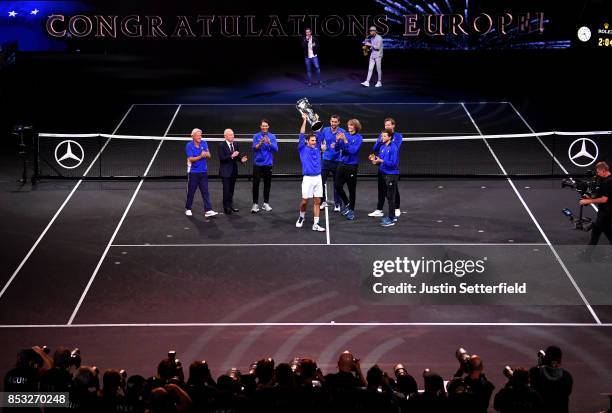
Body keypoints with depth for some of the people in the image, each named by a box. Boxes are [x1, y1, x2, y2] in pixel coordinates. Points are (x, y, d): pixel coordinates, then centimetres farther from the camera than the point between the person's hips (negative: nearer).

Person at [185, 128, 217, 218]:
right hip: (193, 172, -3)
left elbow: (209, 156, 3)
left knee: (205, 192, -3)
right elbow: (191, 159, -16)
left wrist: (206, 154, -21)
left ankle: (208, 210, -7)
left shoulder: (204, 143, 3)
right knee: (191, 191, 6)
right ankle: (188, 209, 22)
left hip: (203, 172, 3)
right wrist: (200, 156, -30)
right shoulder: (189, 145, -9)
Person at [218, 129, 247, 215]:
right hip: (226, 171, -6)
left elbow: (237, 156, 12)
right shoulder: (222, 146, -11)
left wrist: (241, 159, -9)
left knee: (231, 189, 14)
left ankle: (230, 205, 23)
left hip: (233, 171, 6)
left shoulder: (235, 145, 9)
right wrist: (231, 156, -29)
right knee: (226, 190, -3)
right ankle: (226, 207, 3)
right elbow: (222, 158, -19)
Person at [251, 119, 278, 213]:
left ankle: (266, 204, 16)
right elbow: (254, 148, -11)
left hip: (268, 164, 1)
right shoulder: (256, 136, 0)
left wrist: (269, 143, -24)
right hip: (258, 164, -1)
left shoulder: (272, 137, 3)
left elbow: (276, 149, -6)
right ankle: (255, 204, -1)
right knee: (256, 184, -5)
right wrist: (260, 143, -31)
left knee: (267, 184, 7)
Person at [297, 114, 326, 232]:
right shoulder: (303, 149, 1)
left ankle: (315, 224, 4)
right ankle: (301, 217, 27)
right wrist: (304, 120, -9)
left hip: (318, 178, 4)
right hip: (308, 178, -4)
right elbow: (301, 135, -7)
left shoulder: (317, 148, 11)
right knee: (305, 201, -1)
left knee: (317, 201, 2)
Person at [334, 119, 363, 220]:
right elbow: (337, 149, 2)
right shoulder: (345, 135, 4)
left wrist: (345, 141, -26)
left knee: (352, 189, 4)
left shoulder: (358, 138, -8)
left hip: (352, 165, -4)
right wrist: (337, 140, -16)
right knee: (337, 186, 3)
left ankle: (351, 210, 16)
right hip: (341, 163, 4)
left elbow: (353, 150, -20)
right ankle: (346, 203, 26)